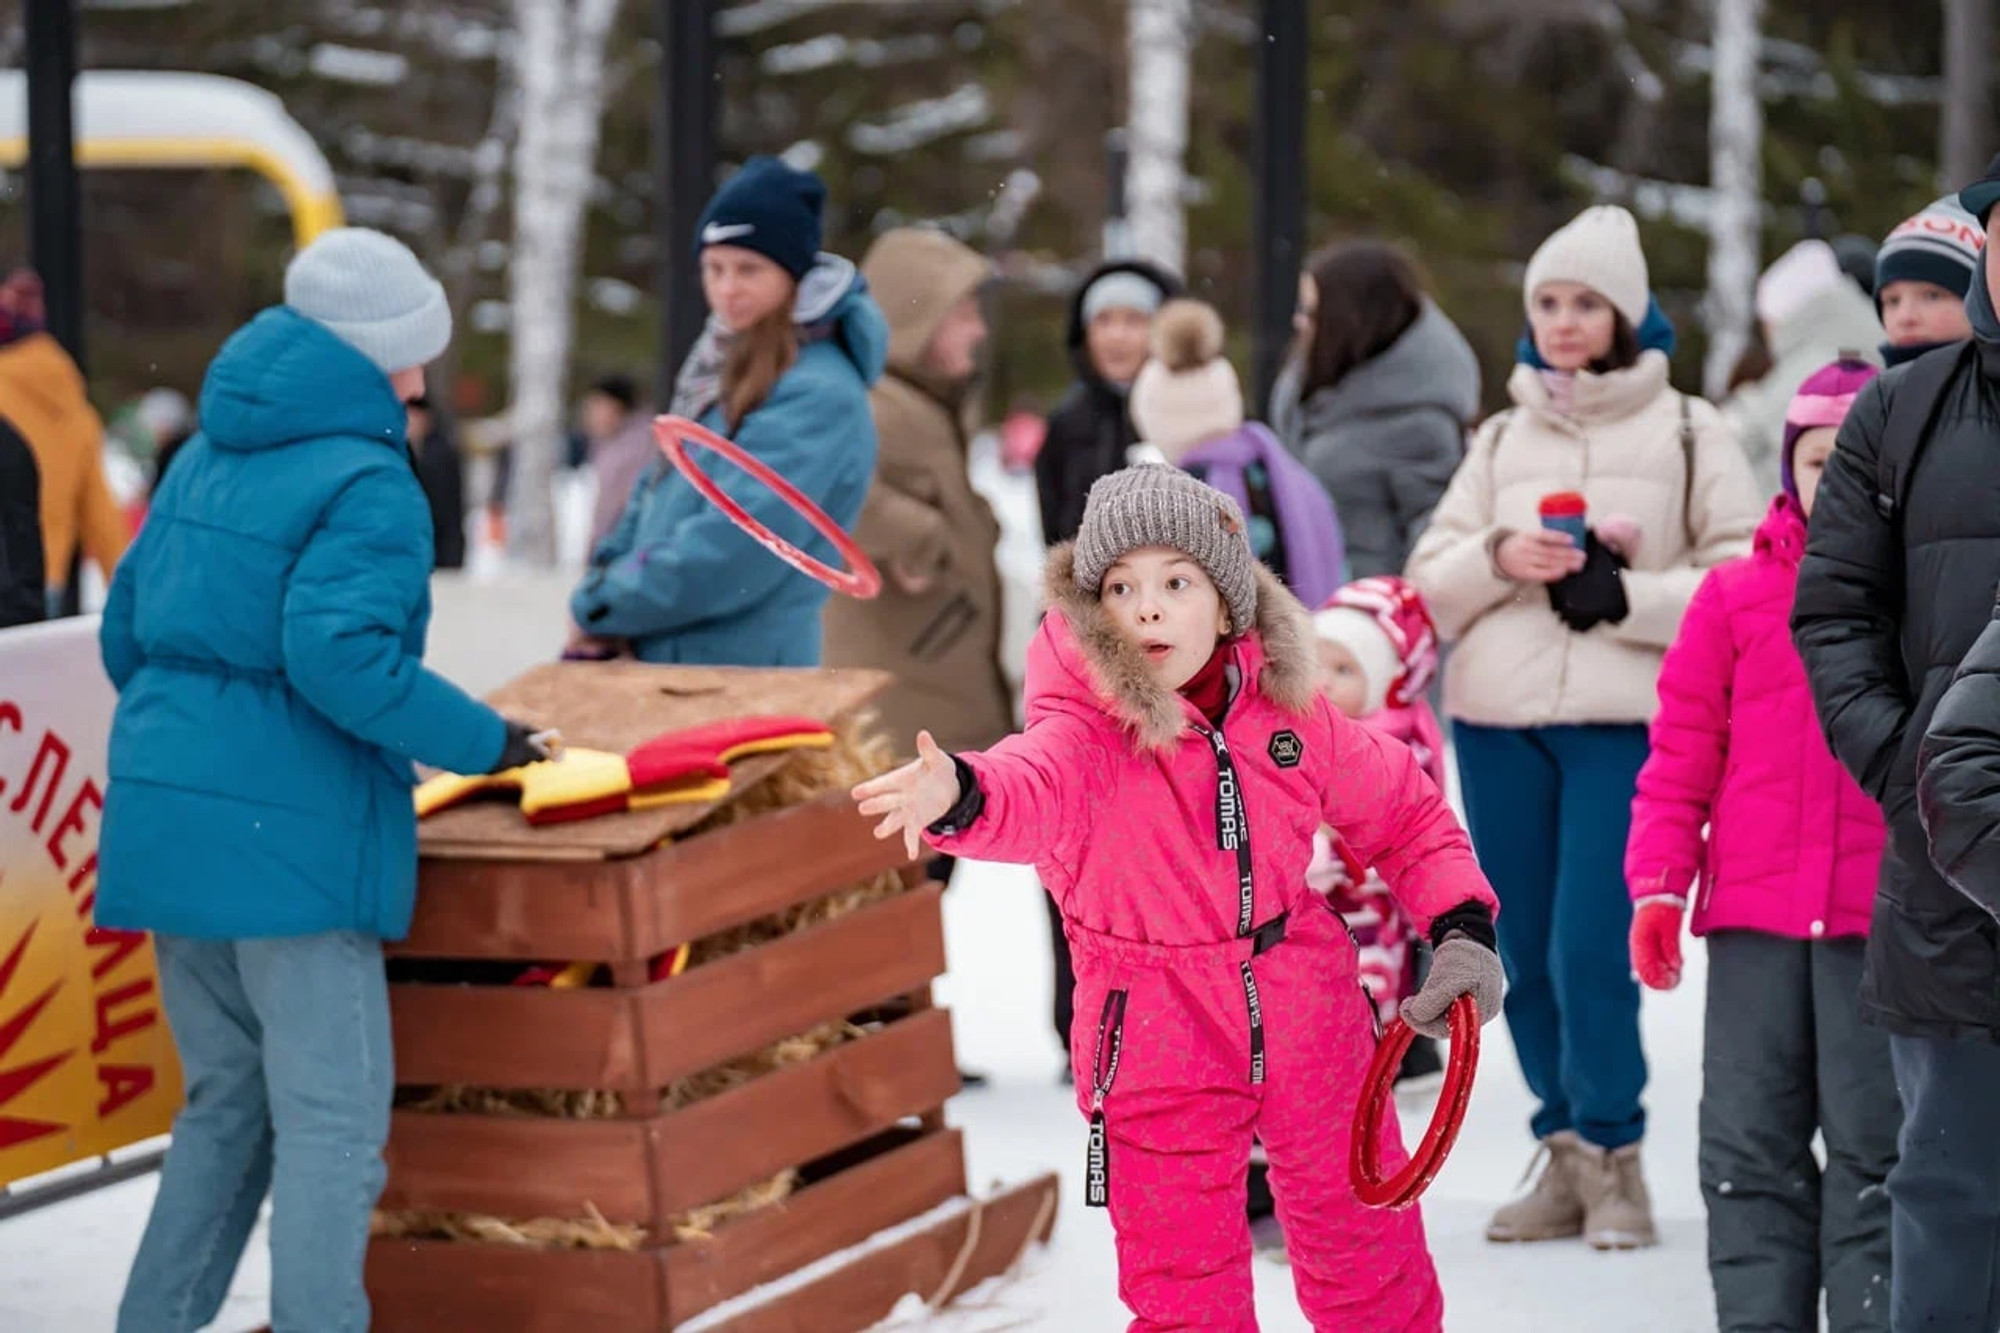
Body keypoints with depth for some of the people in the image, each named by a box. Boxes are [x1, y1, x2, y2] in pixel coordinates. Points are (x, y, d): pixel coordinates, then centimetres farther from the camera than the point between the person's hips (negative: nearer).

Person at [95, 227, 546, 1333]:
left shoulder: (207, 457, 14)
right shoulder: (366, 485, -11)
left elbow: (126, 629, 18)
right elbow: (339, 655, -23)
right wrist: (483, 742, -14)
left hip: (166, 821, 8)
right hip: (290, 836, -8)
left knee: (226, 1105, 19)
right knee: (332, 1122, -2)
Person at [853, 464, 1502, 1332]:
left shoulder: (1288, 709, -6)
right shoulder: (1088, 723, -17)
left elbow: (1402, 813, 9)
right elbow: (1037, 786, -41)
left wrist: (1462, 925, -4)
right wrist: (960, 797, -63)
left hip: (1307, 1023, 3)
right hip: (1158, 1046, -3)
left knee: (1368, 1257, 16)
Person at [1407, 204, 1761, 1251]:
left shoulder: (1686, 432, 5)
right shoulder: (1501, 440, 17)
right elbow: (1429, 586, 11)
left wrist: (1626, 595, -14)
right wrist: (1498, 557, -9)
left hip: (1625, 723, -4)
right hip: (1498, 723, 4)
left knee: (1591, 952, -11)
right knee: (1527, 957, 6)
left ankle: (1613, 1157, 4)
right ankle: (1567, 1159, 17)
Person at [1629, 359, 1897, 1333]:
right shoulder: (1736, 595, 6)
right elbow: (1682, 757, 6)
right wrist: (1658, 884, -2)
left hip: (1884, 922, -2)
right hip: (1754, 917, 2)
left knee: (1874, 1152, 2)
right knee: (1749, 1147, 7)